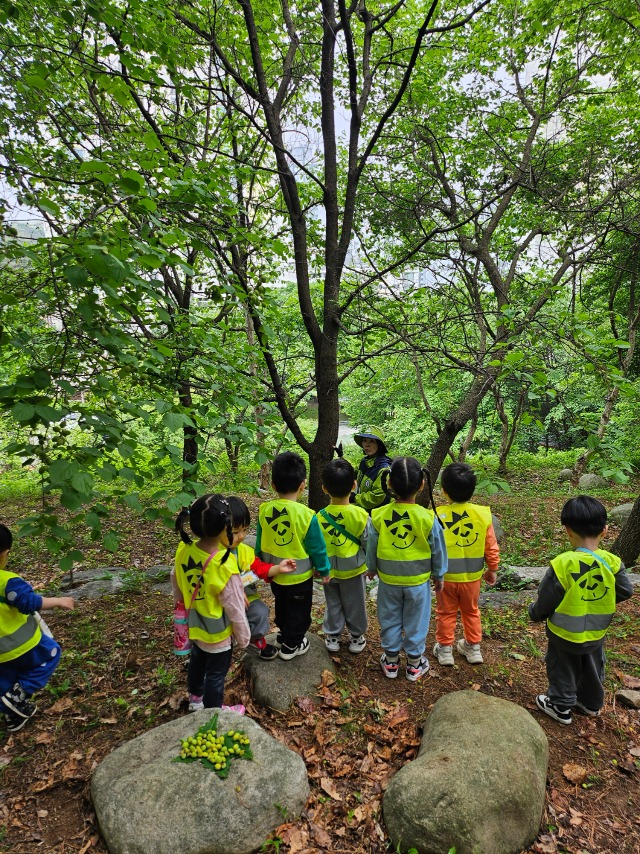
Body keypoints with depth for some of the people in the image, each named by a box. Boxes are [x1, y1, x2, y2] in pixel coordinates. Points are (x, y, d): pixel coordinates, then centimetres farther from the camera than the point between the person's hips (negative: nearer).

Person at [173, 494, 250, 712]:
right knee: (216, 673, 18)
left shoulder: (183, 550, -19)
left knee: (198, 659, 31)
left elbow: (176, 583, 1)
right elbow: (235, 608, -23)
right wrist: (243, 637, -6)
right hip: (217, 632, -6)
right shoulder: (225, 566, -36)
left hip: (194, 624, 6)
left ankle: (195, 698, 56)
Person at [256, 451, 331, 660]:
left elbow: (259, 543, 1)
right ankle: (291, 645, 32)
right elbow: (317, 547, -15)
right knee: (298, 612, 18)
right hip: (299, 576, -5)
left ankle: (283, 635, 46)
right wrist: (324, 570, 1)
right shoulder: (306, 515, -26)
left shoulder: (264, 510, -13)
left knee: (282, 606, 28)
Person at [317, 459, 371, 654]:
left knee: (333, 604, 19)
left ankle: (332, 636, 32)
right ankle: (357, 638, 32)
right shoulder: (360, 515, -20)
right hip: (354, 569, -1)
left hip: (330, 570, 2)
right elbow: (368, 543, -11)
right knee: (355, 605, 17)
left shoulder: (320, 517, -15)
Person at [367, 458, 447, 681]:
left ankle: (390, 661, 34)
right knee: (415, 622, 17)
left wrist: (372, 568, 15)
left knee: (389, 621, 19)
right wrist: (439, 575, 10)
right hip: (418, 581, -1)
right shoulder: (428, 518, -20)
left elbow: (371, 548, -3)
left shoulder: (378, 516, -17)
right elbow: (438, 550, -7)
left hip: (388, 580, 1)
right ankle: (415, 664, 33)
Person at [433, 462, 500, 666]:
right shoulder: (483, 514, -12)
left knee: (446, 613, 16)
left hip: (446, 576, -2)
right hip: (472, 576, 3)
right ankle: (473, 648, 36)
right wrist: (492, 569, 11)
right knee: (471, 611, 23)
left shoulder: (438, 515, -20)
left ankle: (445, 649, 27)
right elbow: (491, 547, -4)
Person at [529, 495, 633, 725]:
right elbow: (625, 591, -3)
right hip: (597, 633, 5)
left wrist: (535, 613, 2)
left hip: (565, 633, -4)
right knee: (592, 668, 27)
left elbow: (546, 600, -19)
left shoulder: (563, 564, -30)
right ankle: (591, 703, 47)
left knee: (563, 669, 18)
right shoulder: (612, 562, -19)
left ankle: (561, 706, 34)